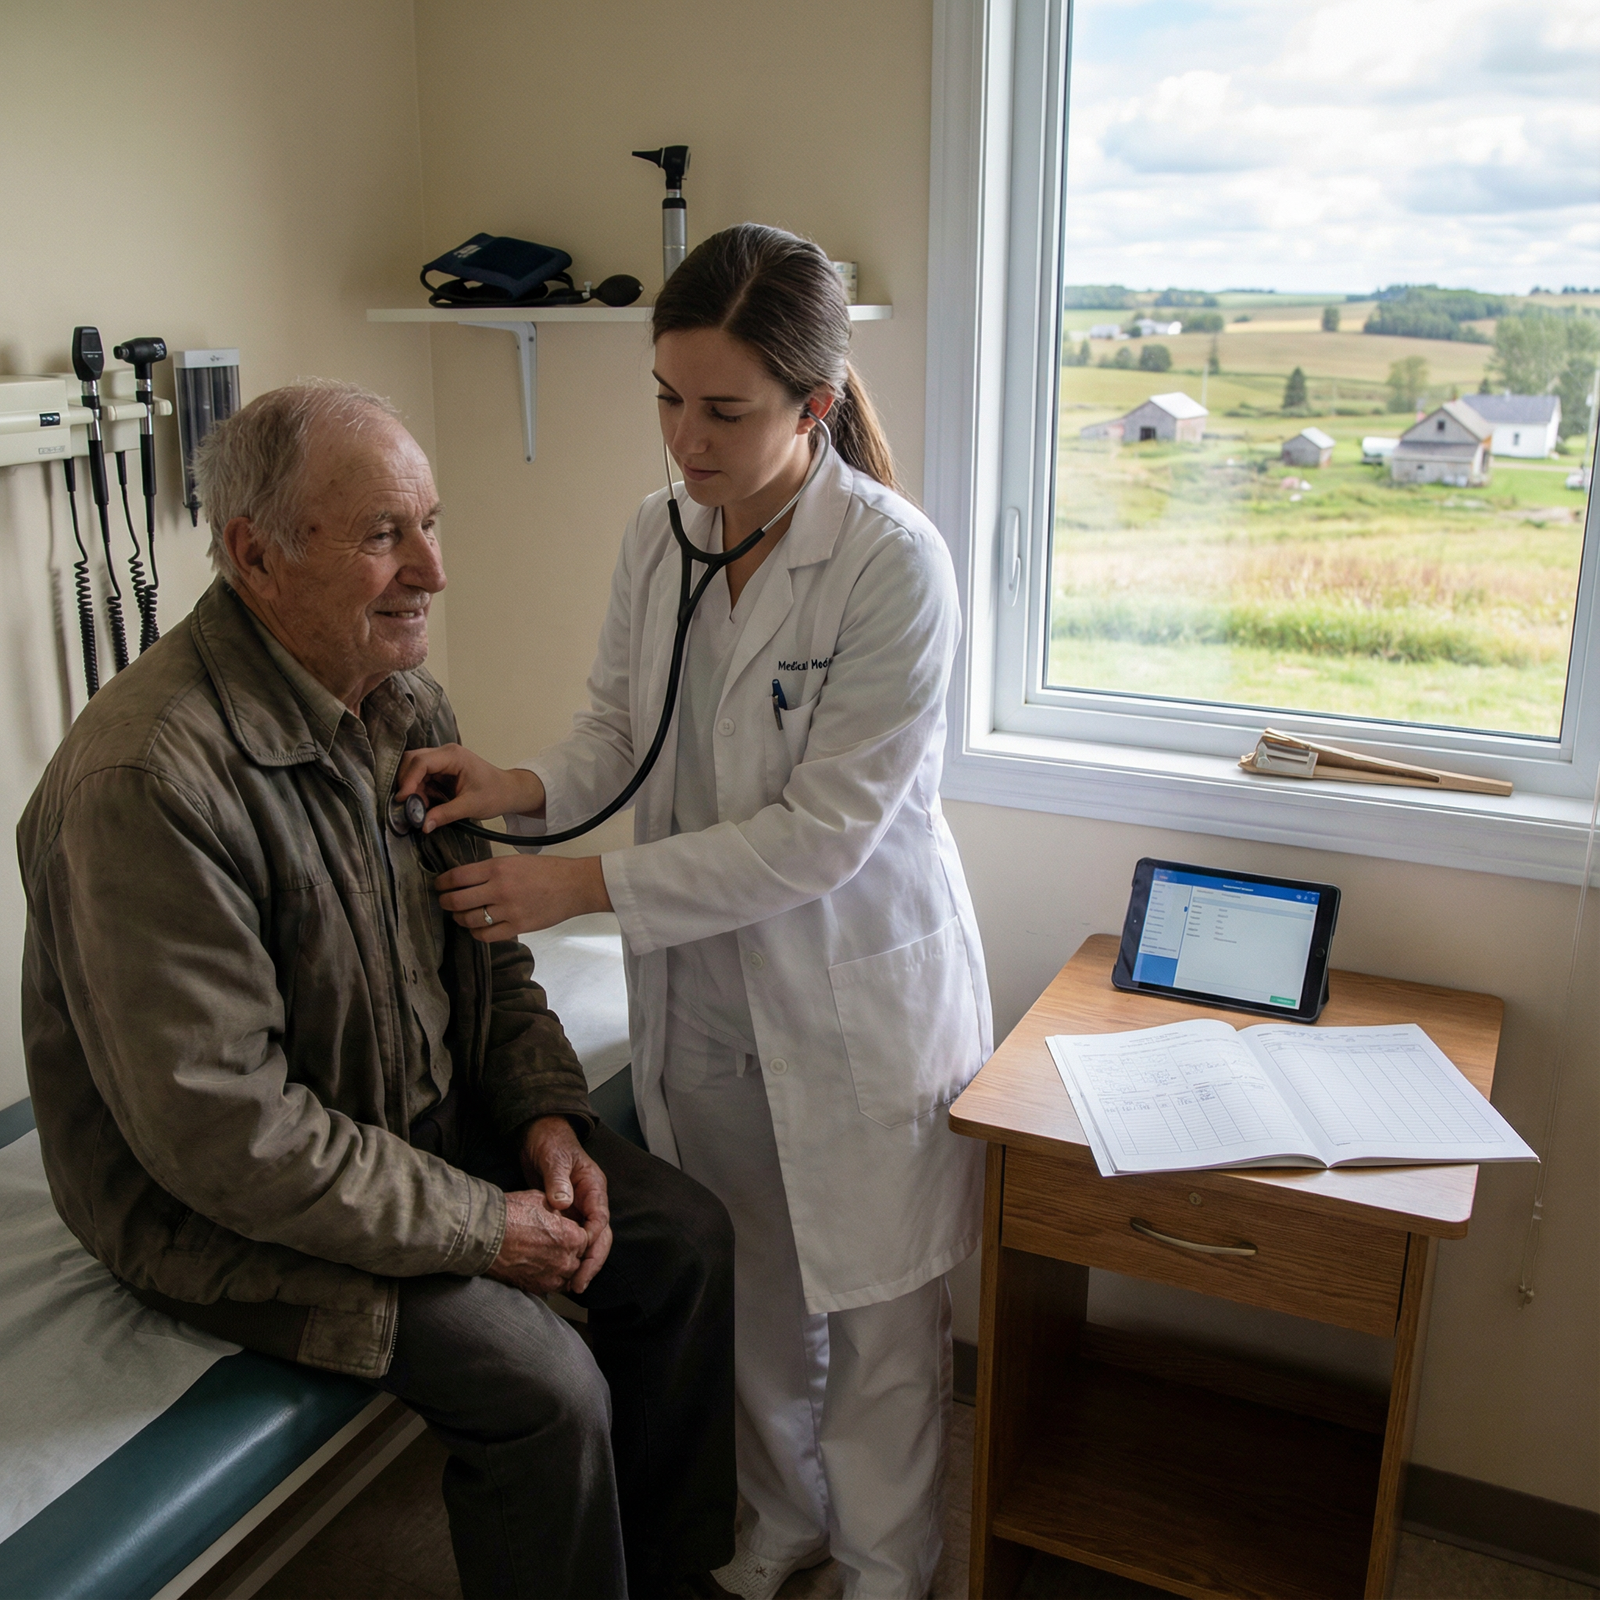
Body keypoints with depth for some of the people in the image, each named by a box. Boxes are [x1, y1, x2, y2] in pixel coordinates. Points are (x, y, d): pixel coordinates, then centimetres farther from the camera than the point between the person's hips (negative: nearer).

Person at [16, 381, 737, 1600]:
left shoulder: (405, 702, 0)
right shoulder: (146, 779, -29)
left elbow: (483, 944, 11)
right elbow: (221, 1129, -29)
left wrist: (547, 1110, -4)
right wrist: (481, 1229, -22)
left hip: (432, 1117, 8)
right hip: (227, 1206, -8)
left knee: (687, 1235, 2)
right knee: (545, 1384, -20)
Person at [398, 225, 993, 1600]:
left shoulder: (894, 565, -22)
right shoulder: (656, 537, -3)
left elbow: (821, 833, -23)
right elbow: (622, 725, 8)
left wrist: (587, 887, -23)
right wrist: (526, 789, -14)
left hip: (853, 996, -5)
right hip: (701, 990, 5)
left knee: (879, 1313, 13)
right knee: (751, 1291, 21)